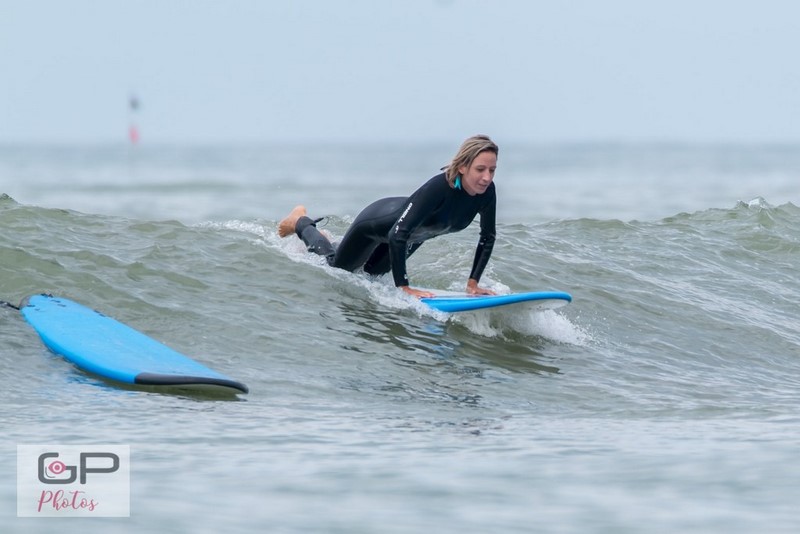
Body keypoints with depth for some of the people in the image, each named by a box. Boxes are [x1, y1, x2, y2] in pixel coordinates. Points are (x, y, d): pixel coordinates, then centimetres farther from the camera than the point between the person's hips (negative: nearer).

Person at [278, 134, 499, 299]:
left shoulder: (486, 191, -27)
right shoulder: (439, 188, -45)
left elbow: (487, 238, -12)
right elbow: (397, 234, -45)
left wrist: (473, 282, -17)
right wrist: (404, 287, -46)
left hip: (413, 233, 6)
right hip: (377, 221, -6)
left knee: (372, 272, 33)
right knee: (337, 267, 20)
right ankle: (301, 222, 45)